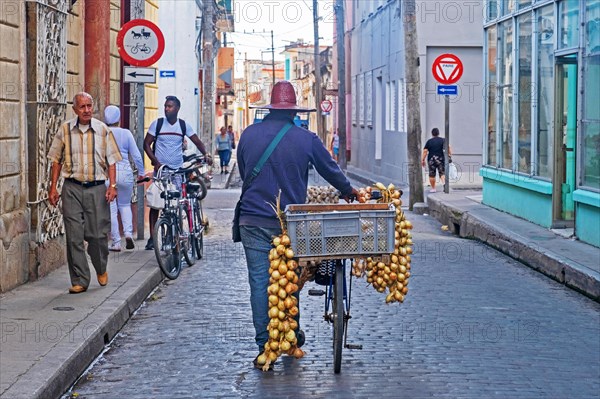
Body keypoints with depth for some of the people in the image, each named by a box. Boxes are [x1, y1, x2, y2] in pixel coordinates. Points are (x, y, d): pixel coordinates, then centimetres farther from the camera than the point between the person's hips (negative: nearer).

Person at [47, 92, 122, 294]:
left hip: (97, 188, 0)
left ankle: (101, 269, 28)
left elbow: (111, 160, 5)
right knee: (74, 236, -3)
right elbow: (56, 160, 10)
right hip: (72, 188, 1)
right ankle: (79, 281, 4)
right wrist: (53, 187, 5)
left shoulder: (103, 130, 3)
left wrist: (112, 185, -6)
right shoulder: (65, 130, 4)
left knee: (98, 234, -1)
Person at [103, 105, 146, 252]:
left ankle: (116, 242, 7)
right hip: (125, 172, 1)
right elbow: (136, 155, 2)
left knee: (111, 209, 5)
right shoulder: (126, 133, -1)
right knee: (125, 205, 20)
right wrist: (141, 172, 14)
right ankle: (128, 232, -1)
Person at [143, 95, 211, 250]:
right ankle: (152, 237, 1)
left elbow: (197, 141, 4)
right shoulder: (157, 124, -1)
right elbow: (147, 144, 0)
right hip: (160, 169, -1)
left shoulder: (184, 125, 3)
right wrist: (155, 161, -14)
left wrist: (206, 154, -15)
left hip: (178, 170, 1)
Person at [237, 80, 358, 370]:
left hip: (253, 219, 1)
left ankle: (264, 346, -1)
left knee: (259, 281, 1)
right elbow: (330, 170, 10)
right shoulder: (306, 139, -3)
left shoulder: (249, 134, 2)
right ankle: (291, 335, 27)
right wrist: (348, 191, 29)